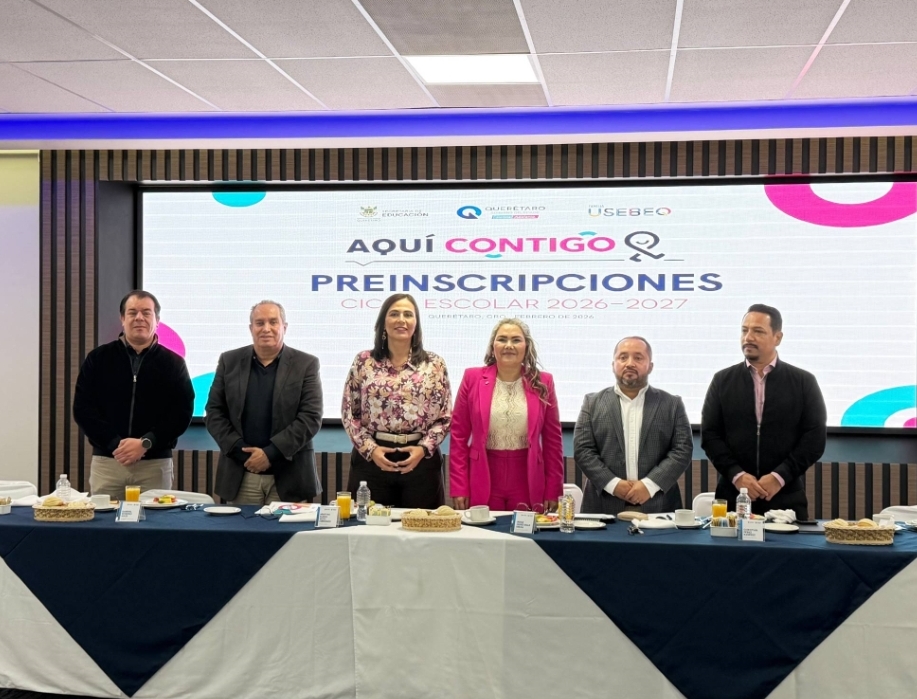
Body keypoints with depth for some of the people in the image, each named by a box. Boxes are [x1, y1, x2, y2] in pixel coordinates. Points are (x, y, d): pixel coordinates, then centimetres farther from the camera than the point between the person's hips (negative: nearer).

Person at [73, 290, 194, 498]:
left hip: (155, 464, 0)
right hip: (106, 462, 1)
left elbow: (182, 413, 0)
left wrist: (145, 443, -12)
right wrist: (114, 443, -9)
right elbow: (82, 409, 3)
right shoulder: (98, 359, 8)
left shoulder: (173, 364, 6)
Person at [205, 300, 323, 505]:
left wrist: (270, 453, -13)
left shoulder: (306, 365, 1)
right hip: (240, 476, 2)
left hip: (289, 477, -2)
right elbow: (214, 412, 6)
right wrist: (240, 450, -7)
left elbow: (311, 417, -6)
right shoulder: (229, 361, 8)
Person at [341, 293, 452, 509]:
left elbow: (445, 417, 3)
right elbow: (349, 413, 4)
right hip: (371, 458, 0)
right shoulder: (363, 362, 3)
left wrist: (423, 448, -11)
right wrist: (370, 448, -8)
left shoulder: (434, 364, 3)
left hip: (420, 459, 0)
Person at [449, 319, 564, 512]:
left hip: (528, 484, 0)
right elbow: (459, 436, 2)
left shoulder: (542, 383, 3)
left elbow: (553, 440, 6)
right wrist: (459, 488, -3)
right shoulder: (473, 378, 2)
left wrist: (553, 492, 3)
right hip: (482, 484, 0)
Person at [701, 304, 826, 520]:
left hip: (786, 498, -1)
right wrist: (736, 475, -9)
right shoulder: (722, 380, 8)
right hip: (733, 497, 1)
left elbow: (815, 437, -1)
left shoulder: (803, 382, 4)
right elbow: (709, 435, 4)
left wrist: (780, 476, -11)